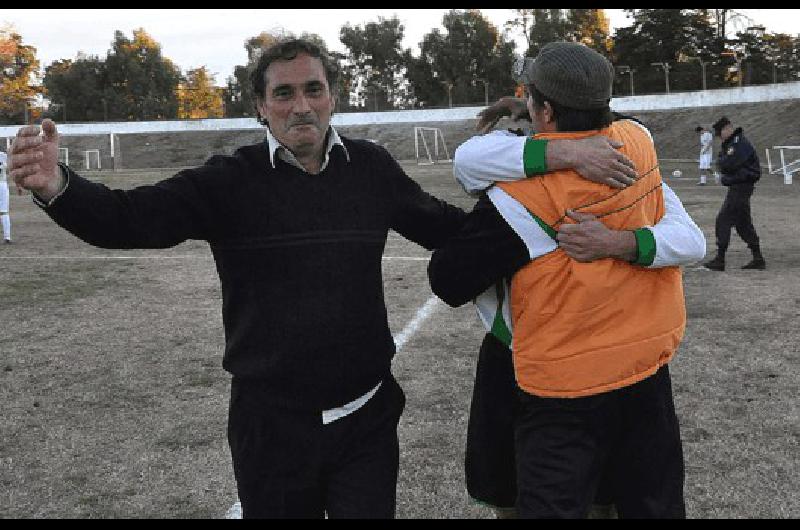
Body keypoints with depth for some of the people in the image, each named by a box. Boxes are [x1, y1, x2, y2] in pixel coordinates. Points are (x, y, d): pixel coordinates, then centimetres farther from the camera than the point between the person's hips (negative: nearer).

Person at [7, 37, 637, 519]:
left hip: (367, 416, 1)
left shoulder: (372, 169, 0)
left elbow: (446, 226, 12)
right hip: (271, 422, -1)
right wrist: (57, 186, -37)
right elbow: (131, 218, -17)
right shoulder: (231, 181, -7)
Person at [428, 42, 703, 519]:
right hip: (650, 370, 6)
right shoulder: (640, 140, -3)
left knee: (554, 505, 8)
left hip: (565, 386, -6)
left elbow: (450, 281, -14)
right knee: (656, 505, 20)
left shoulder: (524, 190, -21)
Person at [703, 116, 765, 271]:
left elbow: (728, 164, -22)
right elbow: (723, 164, 15)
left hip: (741, 187, -11)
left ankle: (719, 260, -7)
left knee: (723, 220, -9)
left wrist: (721, 160, -3)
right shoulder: (731, 144, 16)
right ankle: (758, 259, 18)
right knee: (743, 224, 13)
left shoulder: (740, 144, -16)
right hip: (738, 186, 11)